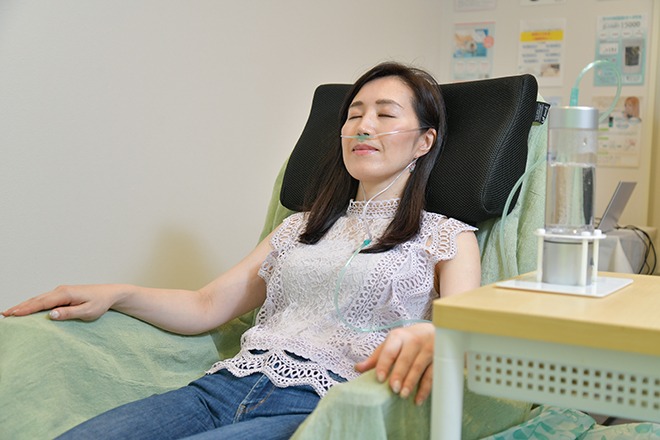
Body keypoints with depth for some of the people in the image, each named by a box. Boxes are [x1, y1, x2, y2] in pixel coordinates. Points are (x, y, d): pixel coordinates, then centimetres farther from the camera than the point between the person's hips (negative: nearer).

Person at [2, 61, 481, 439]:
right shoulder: (301, 227, 28)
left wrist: (428, 337, -28)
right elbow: (207, 307, 23)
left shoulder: (448, 238, 14)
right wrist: (117, 294, 8)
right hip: (227, 385, 5)